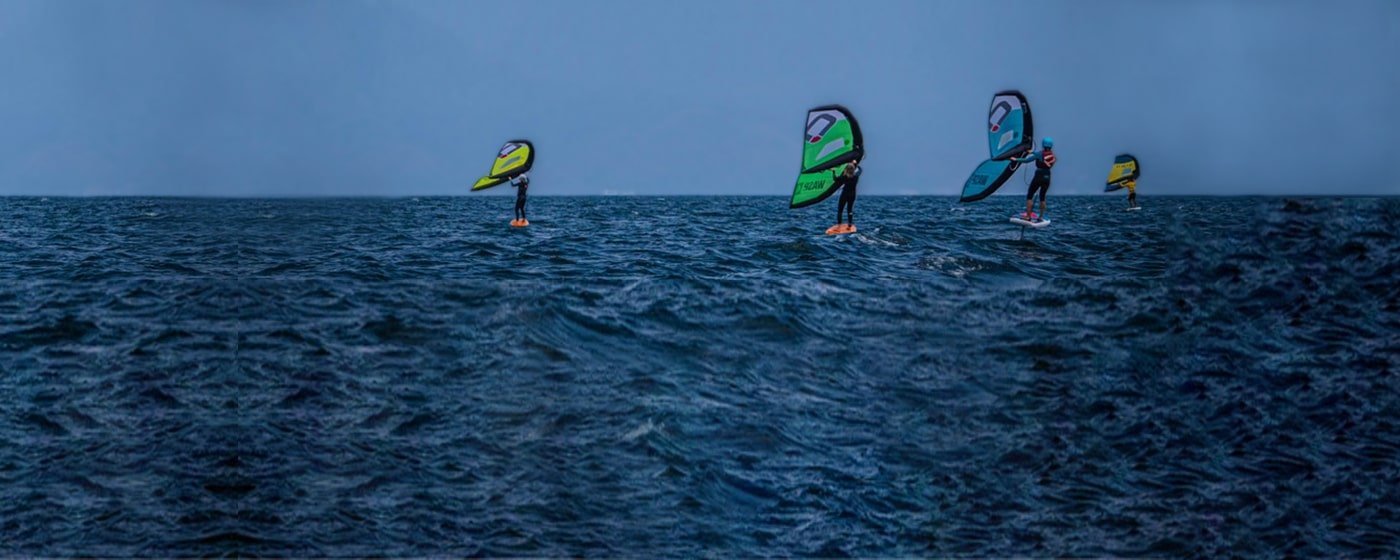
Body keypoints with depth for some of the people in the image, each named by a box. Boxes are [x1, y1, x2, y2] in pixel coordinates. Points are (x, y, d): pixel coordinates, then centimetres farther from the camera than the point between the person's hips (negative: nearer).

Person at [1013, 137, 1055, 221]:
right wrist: (1032, 152, 34)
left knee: (1029, 196, 2)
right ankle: (1041, 217, 16)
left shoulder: (1040, 154, -12)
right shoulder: (1053, 155, 4)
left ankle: (1028, 217, -6)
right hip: (1047, 178, 5)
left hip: (1039, 177, -5)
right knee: (1042, 197, 17)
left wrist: (1016, 159, 0)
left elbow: (1026, 160, -11)